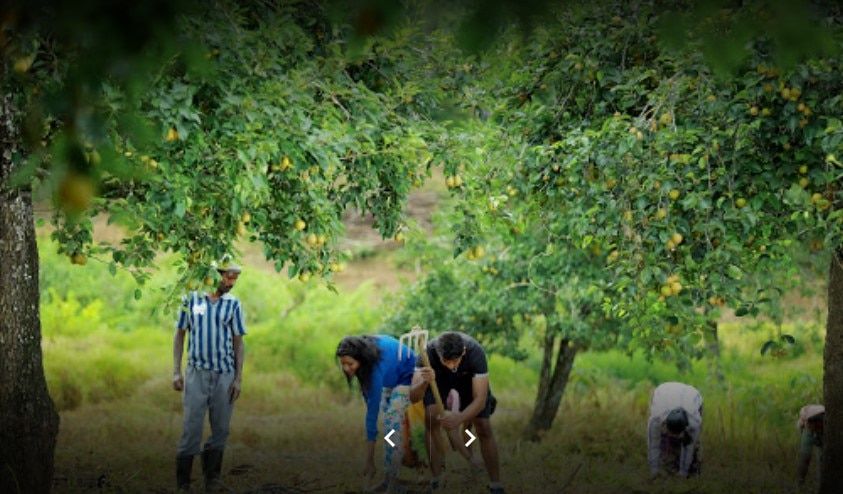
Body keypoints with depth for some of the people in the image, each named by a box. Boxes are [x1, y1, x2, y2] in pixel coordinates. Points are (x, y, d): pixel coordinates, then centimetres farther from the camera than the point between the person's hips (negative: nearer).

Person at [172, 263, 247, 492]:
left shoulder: (233, 304, 1)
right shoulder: (191, 299, 0)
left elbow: (238, 343, 3)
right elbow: (179, 335, 5)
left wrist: (238, 379, -5)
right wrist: (176, 372, -2)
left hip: (224, 376, 1)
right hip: (197, 373, -1)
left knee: (220, 430, 4)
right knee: (192, 428, -6)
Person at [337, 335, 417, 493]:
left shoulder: (377, 367, -41)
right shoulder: (361, 347, -24)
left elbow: (372, 411, -39)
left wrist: (369, 458, -36)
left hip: (406, 374, -8)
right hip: (390, 377, 8)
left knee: (393, 424, -20)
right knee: (387, 423, 1)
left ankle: (392, 481, -19)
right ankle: (388, 478, 3)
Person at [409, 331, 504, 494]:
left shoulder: (475, 352, -41)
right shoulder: (429, 351, -39)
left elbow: (480, 399, -39)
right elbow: (413, 397, -40)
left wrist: (459, 419, -57)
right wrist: (424, 382, -62)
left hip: (469, 377, 0)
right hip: (439, 377, 0)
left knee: (483, 429, -10)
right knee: (431, 419, -21)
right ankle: (436, 481, -10)